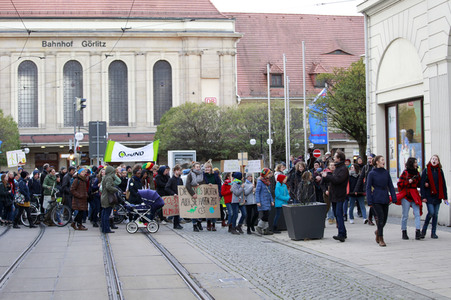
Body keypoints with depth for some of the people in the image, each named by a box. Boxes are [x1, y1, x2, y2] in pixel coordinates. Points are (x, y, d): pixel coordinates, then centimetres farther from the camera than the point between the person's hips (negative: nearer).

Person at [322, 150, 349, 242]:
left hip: (339, 196, -10)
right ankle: (343, 233, 22)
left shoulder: (344, 169, -13)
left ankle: (341, 234, -21)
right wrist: (326, 175, 8)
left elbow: (338, 180, -24)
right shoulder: (337, 168, 19)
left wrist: (327, 176, -15)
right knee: (337, 215, 14)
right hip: (334, 196, 10)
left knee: (339, 214, -16)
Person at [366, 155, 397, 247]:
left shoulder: (386, 172, 6)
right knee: (381, 217, -10)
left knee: (384, 218, 9)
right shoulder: (372, 173, -5)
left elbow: (390, 186, 9)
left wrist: (394, 198, 2)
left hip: (385, 199, 4)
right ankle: (381, 239, -1)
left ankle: (378, 231, 39)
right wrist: (369, 201, -8)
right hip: (376, 199, -4)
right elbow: (368, 187, -3)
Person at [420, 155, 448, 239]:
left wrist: (445, 197, 6)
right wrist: (423, 196, -8)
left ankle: (433, 232, 12)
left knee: (435, 214, 5)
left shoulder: (440, 171, 8)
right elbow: (422, 184, -2)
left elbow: (443, 184, 10)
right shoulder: (426, 171, -1)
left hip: (438, 196, 3)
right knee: (431, 212, -13)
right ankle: (424, 230, 6)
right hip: (429, 196, -3)